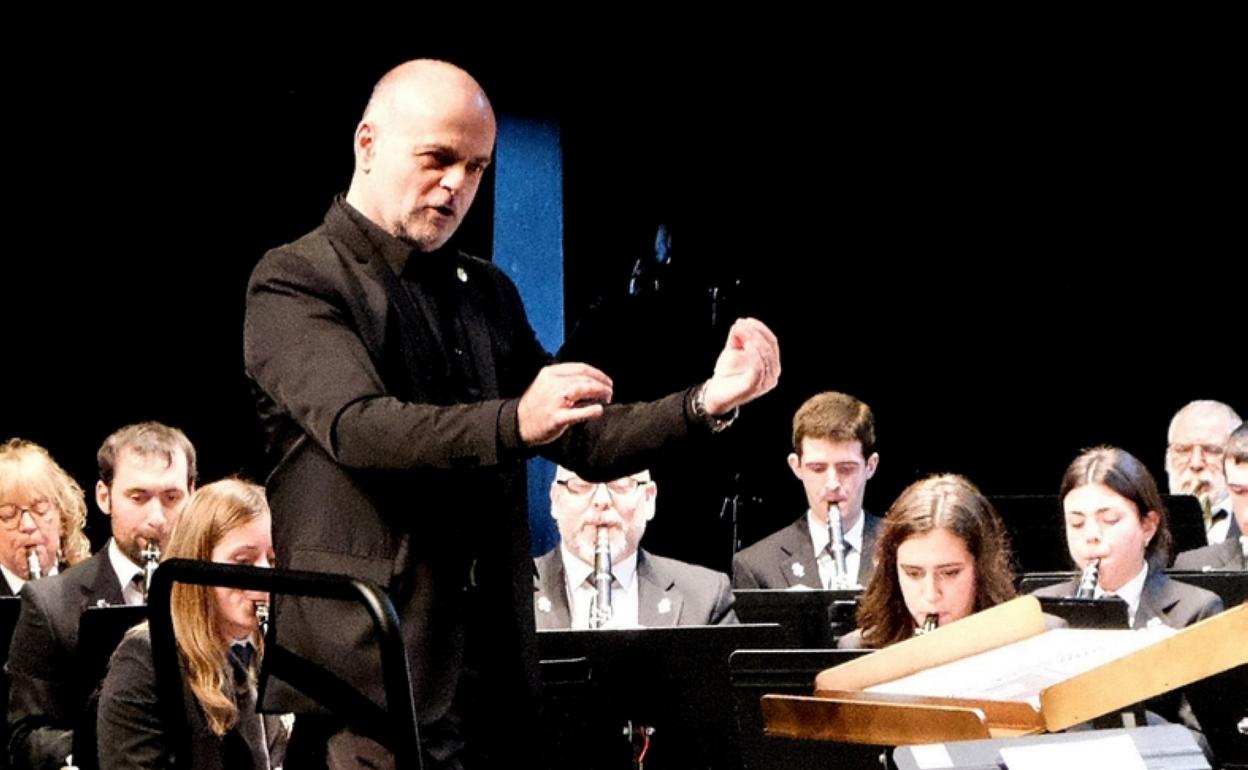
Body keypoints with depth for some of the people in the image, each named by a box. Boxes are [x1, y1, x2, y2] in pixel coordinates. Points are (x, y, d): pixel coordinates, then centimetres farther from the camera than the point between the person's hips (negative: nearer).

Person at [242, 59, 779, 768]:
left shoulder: (488, 293, 18)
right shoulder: (295, 283, -3)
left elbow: (584, 442, 16)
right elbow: (355, 425, -20)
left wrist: (705, 404, -2)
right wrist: (515, 423, -35)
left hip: (494, 665, 6)